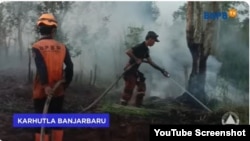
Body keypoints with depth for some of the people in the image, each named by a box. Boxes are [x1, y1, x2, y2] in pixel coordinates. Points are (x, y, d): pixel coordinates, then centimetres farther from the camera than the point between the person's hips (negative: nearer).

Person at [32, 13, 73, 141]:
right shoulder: (62, 47, 0)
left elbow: (41, 67, -21)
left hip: (42, 92, -3)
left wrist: (45, 85, -20)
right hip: (58, 91, 3)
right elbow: (69, 67, -5)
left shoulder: (37, 47, -8)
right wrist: (65, 84, 7)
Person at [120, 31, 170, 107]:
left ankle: (138, 105, 19)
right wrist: (136, 59, -23)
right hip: (130, 70, -10)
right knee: (129, 89, -10)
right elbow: (128, 52, -29)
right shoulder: (140, 47, -17)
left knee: (142, 86, 13)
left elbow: (150, 62, 17)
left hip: (135, 70, 10)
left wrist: (161, 70, 14)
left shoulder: (146, 49, 12)